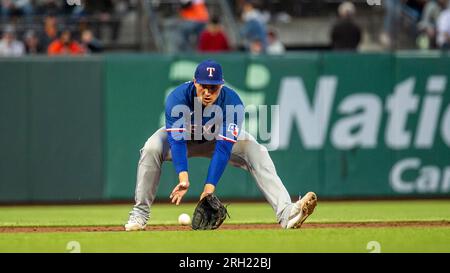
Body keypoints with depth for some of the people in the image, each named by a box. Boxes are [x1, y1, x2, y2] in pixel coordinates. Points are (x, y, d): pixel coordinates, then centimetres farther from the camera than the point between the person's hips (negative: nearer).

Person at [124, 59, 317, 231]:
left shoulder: (233, 103, -32)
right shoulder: (177, 98, -34)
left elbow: (223, 148, -37)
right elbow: (176, 140, -42)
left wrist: (210, 186, -47)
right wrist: (183, 177, -58)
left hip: (218, 138, 1)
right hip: (184, 135, -1)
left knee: (257, 153, -23)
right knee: (152, 149, -32)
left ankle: (285, 212, -34)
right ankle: (140, 215, -21)